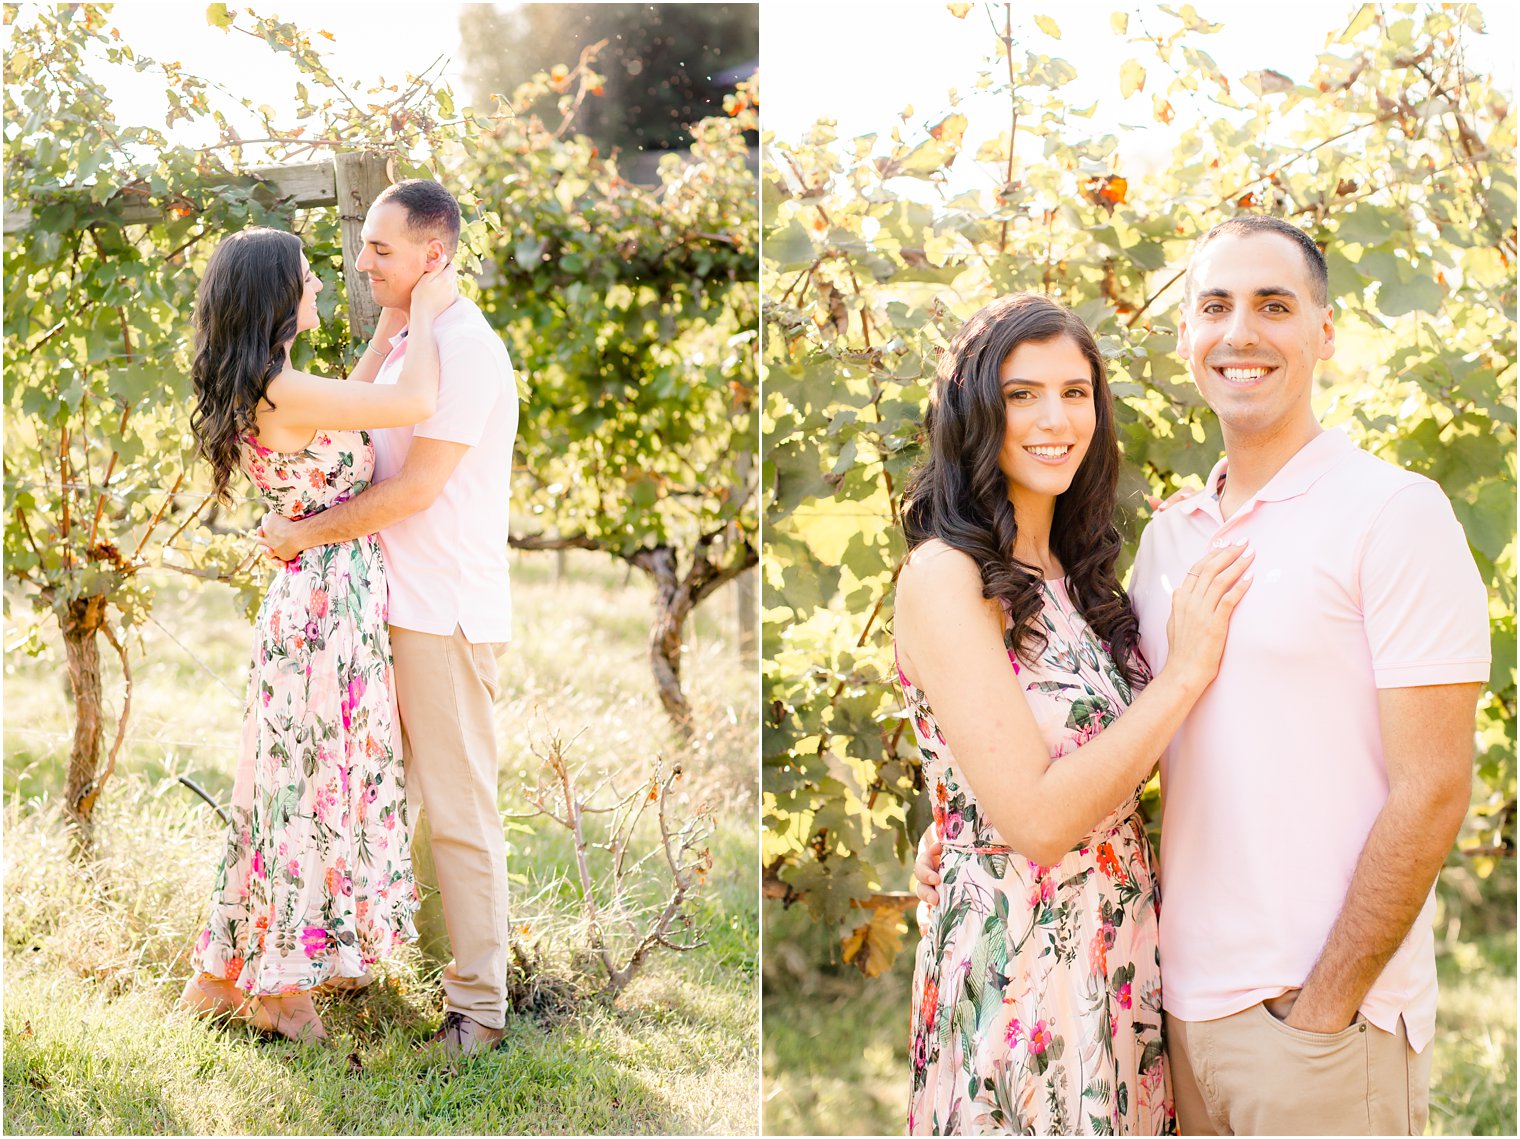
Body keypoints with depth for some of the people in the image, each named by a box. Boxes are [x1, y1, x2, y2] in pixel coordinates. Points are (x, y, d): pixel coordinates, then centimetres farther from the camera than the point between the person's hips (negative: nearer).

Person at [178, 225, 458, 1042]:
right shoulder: (282, 393, -22)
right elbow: (417, 403, -28)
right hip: (331, 599, -10)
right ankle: (277, 980, 14)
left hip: (320, 596, 10)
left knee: (312, 777, 18)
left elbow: (347, 410, 24)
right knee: (317, 781, 1)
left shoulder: (257, 390, 7)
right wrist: (426, 311, -12)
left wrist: (398, 319, 24)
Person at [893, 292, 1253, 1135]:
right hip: (1016, 963, -7)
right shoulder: (945, 576, -15)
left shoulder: (1074, 574, 9)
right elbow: (1037, 818, -22)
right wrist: (1185, 673, -15)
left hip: (1124, 951, 8)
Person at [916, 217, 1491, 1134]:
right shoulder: (1170, 536, 11)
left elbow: (1432, 792, -13)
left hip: (1330, 1018, -6)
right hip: (1190, 1002, 6)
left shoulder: (1396, 512, -9)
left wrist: (1321, 1007, -14)